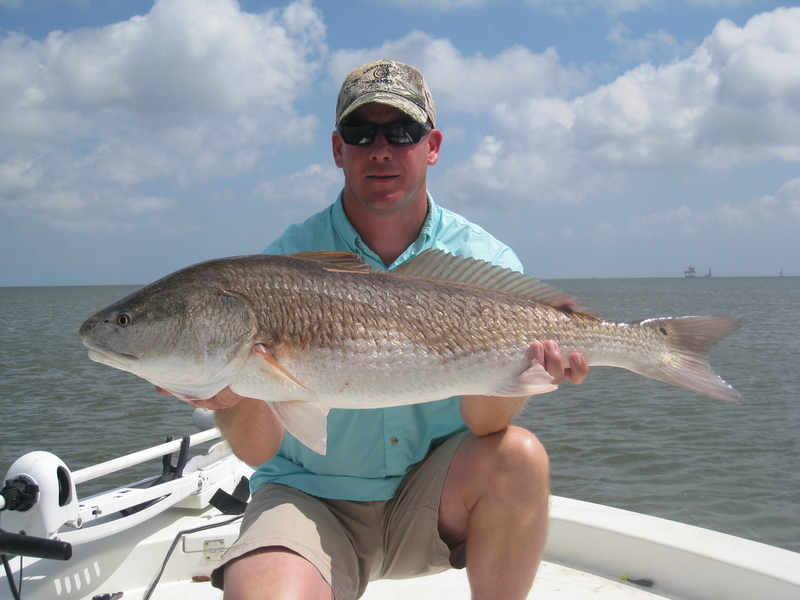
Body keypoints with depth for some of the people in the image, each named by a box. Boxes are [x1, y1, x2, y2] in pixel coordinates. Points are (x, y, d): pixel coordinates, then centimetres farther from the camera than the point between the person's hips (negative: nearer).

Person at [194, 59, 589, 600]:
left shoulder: (486, 262, -6)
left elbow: (485, 425, -17)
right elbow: (259, 451, -14)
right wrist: (242, 398, -36)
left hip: (433, 495, 2)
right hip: (310, 497, -1)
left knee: (517, 455, -27)